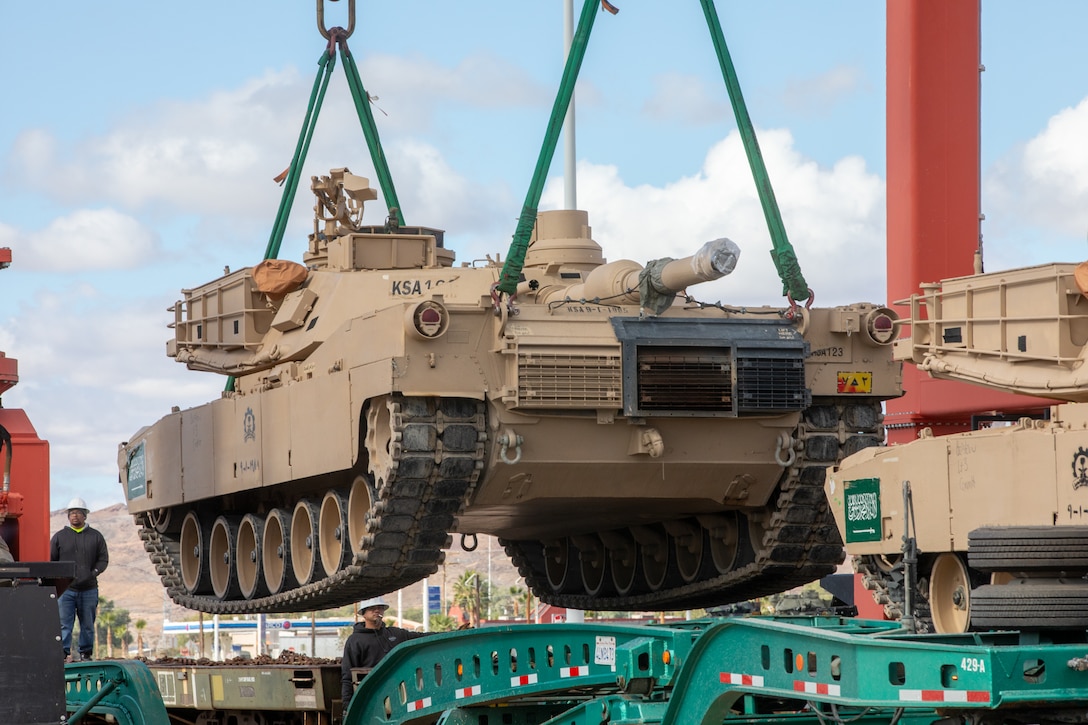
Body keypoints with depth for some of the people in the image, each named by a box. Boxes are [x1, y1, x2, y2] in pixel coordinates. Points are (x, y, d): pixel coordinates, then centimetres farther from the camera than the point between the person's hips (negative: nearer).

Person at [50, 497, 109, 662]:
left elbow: (103, 559, 9)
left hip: (88, 588, 1)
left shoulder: (96, 536, 9)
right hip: (66, 589, -1)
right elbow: (50, 560, 9)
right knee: (64, 624, -8)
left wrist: (94, 572, -7)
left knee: (88, 624, 8)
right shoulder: (59, 537, 8)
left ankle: (86, 653, 16)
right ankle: (63, 653, -9)